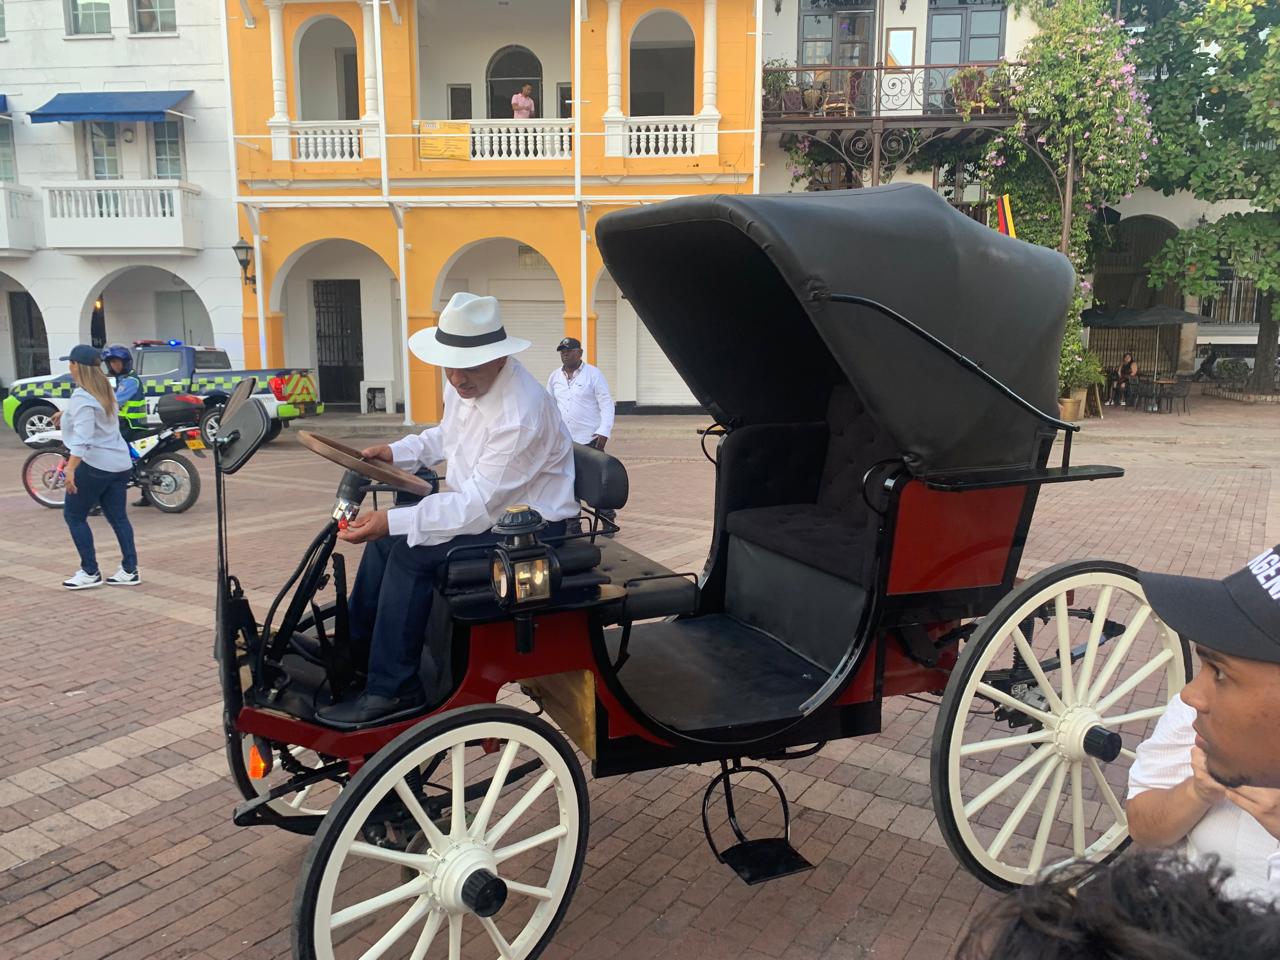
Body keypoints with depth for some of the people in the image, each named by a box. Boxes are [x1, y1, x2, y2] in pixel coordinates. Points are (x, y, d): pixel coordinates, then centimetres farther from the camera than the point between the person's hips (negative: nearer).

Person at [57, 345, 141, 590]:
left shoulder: (82, 397, -15)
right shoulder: (105, 391, 12)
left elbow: (82, 436, -27)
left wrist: (71, 469, -33)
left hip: (95, 464, -8)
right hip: (120, 463, 8)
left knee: (74, 515, 4)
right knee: (118, 517, 10)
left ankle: (90, 572, 6)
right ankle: (130, 570, 11)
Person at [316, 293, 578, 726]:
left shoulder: (520, 415, -30)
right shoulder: (466, 384, -2)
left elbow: (478, 507, -29)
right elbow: (446, 435, 21)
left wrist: (393, 521, -32)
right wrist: (397, 452, 5)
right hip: (486, 502, 10)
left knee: (411, 552, -21)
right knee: (386, 535, 10)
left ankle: (392, 690, -9)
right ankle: (354, 648, 23)